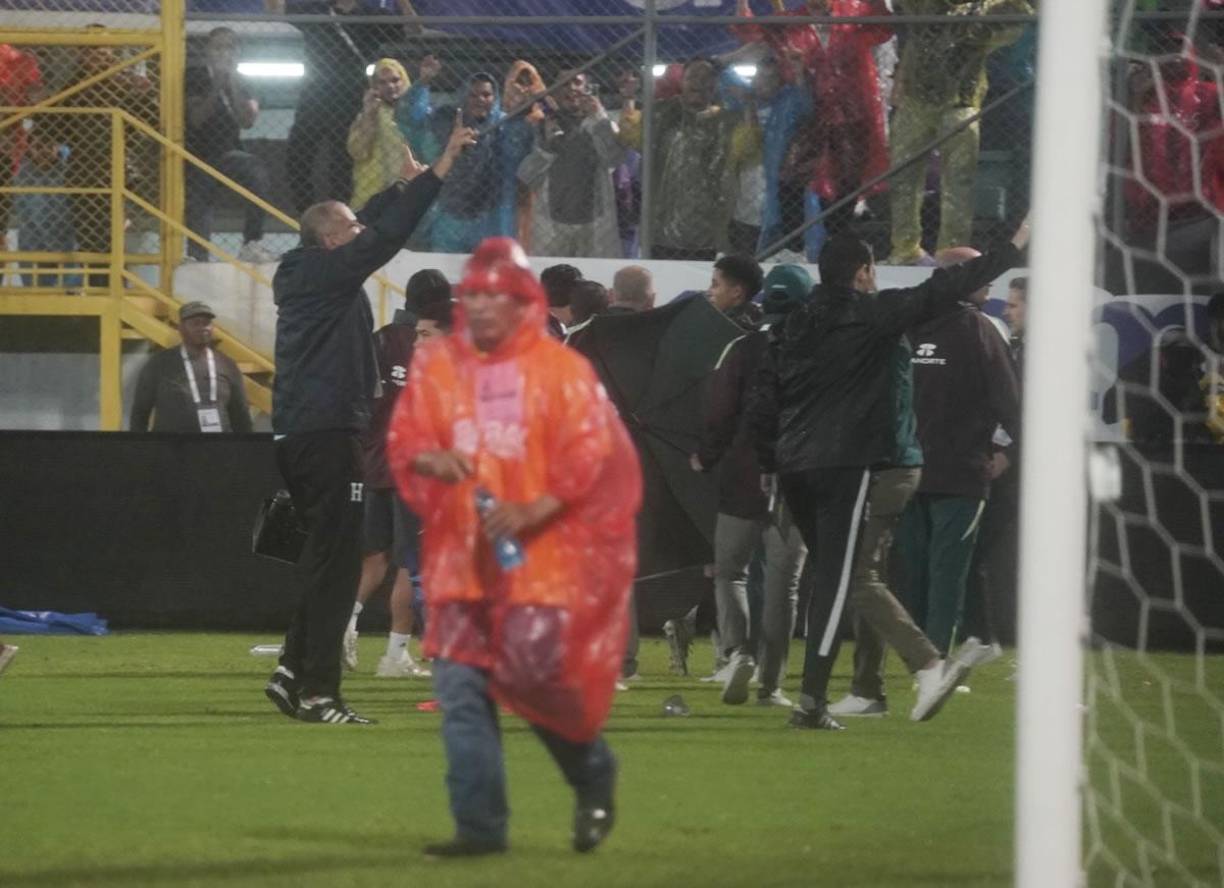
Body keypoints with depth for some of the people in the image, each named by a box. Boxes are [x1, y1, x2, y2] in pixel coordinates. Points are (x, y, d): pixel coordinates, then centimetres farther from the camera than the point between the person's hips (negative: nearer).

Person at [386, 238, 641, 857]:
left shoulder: (562, 369, -4)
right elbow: (403, 443, 6)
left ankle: (594, 778, 21)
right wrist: (430, 459, -18)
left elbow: (591, 455, -9)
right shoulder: (436, 366, 7)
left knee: (536, 676, -9)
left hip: (541, 554, -4)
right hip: (461, 556, 4)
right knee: (460, 688, -2)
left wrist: (533, 511, -21)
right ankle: (479, 825, 3)